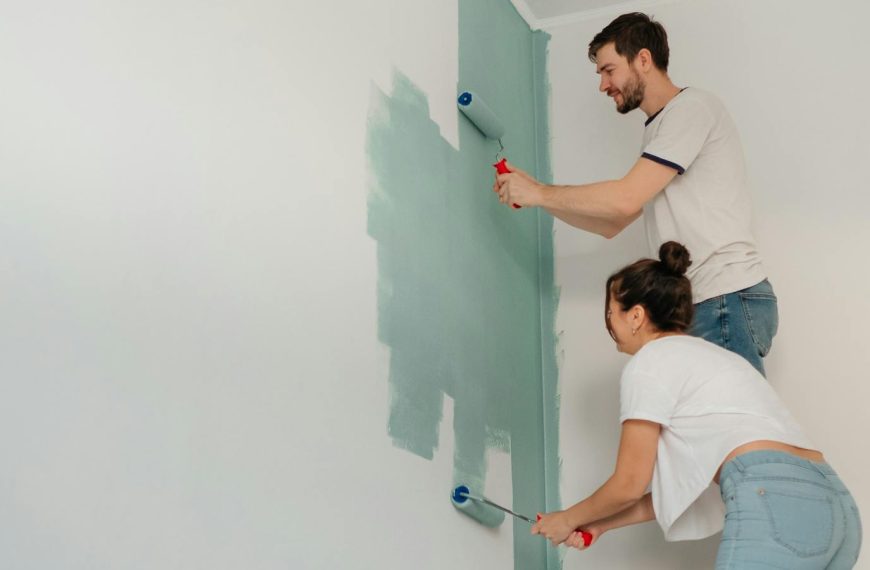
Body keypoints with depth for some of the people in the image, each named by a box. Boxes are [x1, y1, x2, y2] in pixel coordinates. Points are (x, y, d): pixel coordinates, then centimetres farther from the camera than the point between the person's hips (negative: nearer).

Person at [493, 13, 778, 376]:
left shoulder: (691, 108, -5)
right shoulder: (659, 130, 24)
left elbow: (625, 199, -15)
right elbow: (612, 224, 23)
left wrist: (540, 193, -4)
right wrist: (532, 193, 15)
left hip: (728, 300, -9)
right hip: (700, 306, 9)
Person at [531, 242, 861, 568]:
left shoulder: (648, 364, 5)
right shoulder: (704, 355, 30)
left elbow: (630, 483, 7)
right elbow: (686, 486, 28)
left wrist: (569, 519, 25)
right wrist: (602, 524, 33)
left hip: (776, 506, -9)